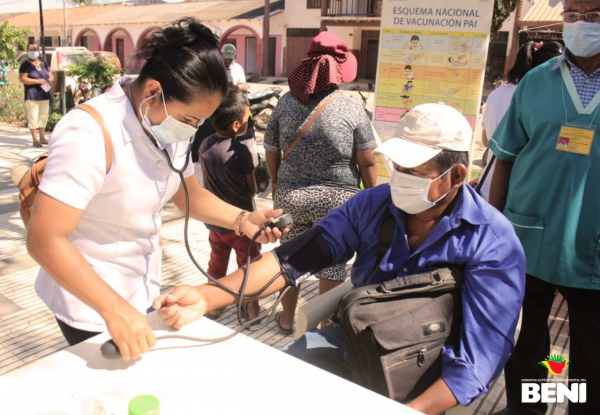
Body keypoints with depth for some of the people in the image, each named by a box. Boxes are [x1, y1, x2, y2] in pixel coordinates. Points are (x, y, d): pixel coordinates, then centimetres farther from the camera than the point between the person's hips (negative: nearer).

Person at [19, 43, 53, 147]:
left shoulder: (43, 64, 16)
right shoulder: (25, 64, -2)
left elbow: (51, 75, 19)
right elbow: (22, 79, -12)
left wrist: (50, 80, -5)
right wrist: (37, 81, -20)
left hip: (44, 95, 6)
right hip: (32, 96, -6)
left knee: (44, 116, 10)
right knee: (33, 117, -7)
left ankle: (42, 138, 21)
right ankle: (35, 140, -3)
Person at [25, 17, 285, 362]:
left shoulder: (170, 122, -6)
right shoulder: (91, 135, -28)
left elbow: (189, 194, 6)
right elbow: (45, 240, -30)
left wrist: (241, 219, -11)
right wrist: (115, 310, -36)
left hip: (143, 291, 7)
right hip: (92, 303, -6)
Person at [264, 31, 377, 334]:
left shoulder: (287, 102, -3)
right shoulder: (351, 108, -11)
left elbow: (271, 152, 4)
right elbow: (366, 162, -8)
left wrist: (276, 183, 20)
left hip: (290, 194, 3)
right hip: (336, 199, -3)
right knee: (332, 265, 13)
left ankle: (287, 318, 38)